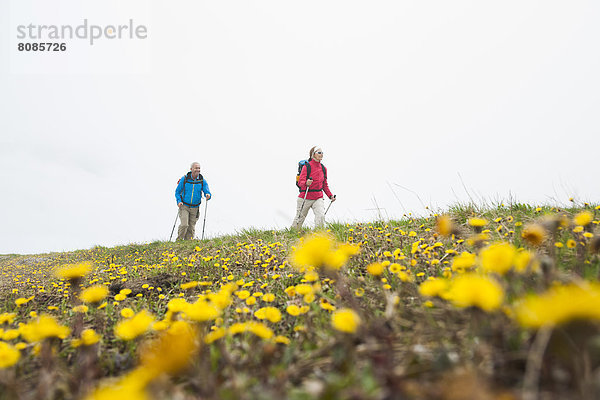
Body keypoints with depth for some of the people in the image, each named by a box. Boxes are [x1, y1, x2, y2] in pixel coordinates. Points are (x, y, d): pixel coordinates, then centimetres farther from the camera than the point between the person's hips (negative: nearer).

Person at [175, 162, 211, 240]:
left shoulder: (202, 181, -3)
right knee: (184, 225, -16)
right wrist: (179, 201, -13)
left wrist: (208, 195, -33)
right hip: (184, 206, -2)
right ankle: (178, 241, 2)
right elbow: (177, 192, 3)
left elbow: (207, 192, -8)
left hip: (195, 208, 2)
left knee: (191, 229, 5)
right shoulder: (184, 179, -5)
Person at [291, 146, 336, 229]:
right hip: (305, 198, -4)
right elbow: (300, 182, -14)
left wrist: (330, 196, 5)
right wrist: (306, 183, -37)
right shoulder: (306, 166, -9)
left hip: (318, 198, 4)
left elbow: (325, 185, 17)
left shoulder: (323, 168, 8)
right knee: (299, 219, 8)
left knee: (321, 216, -19)